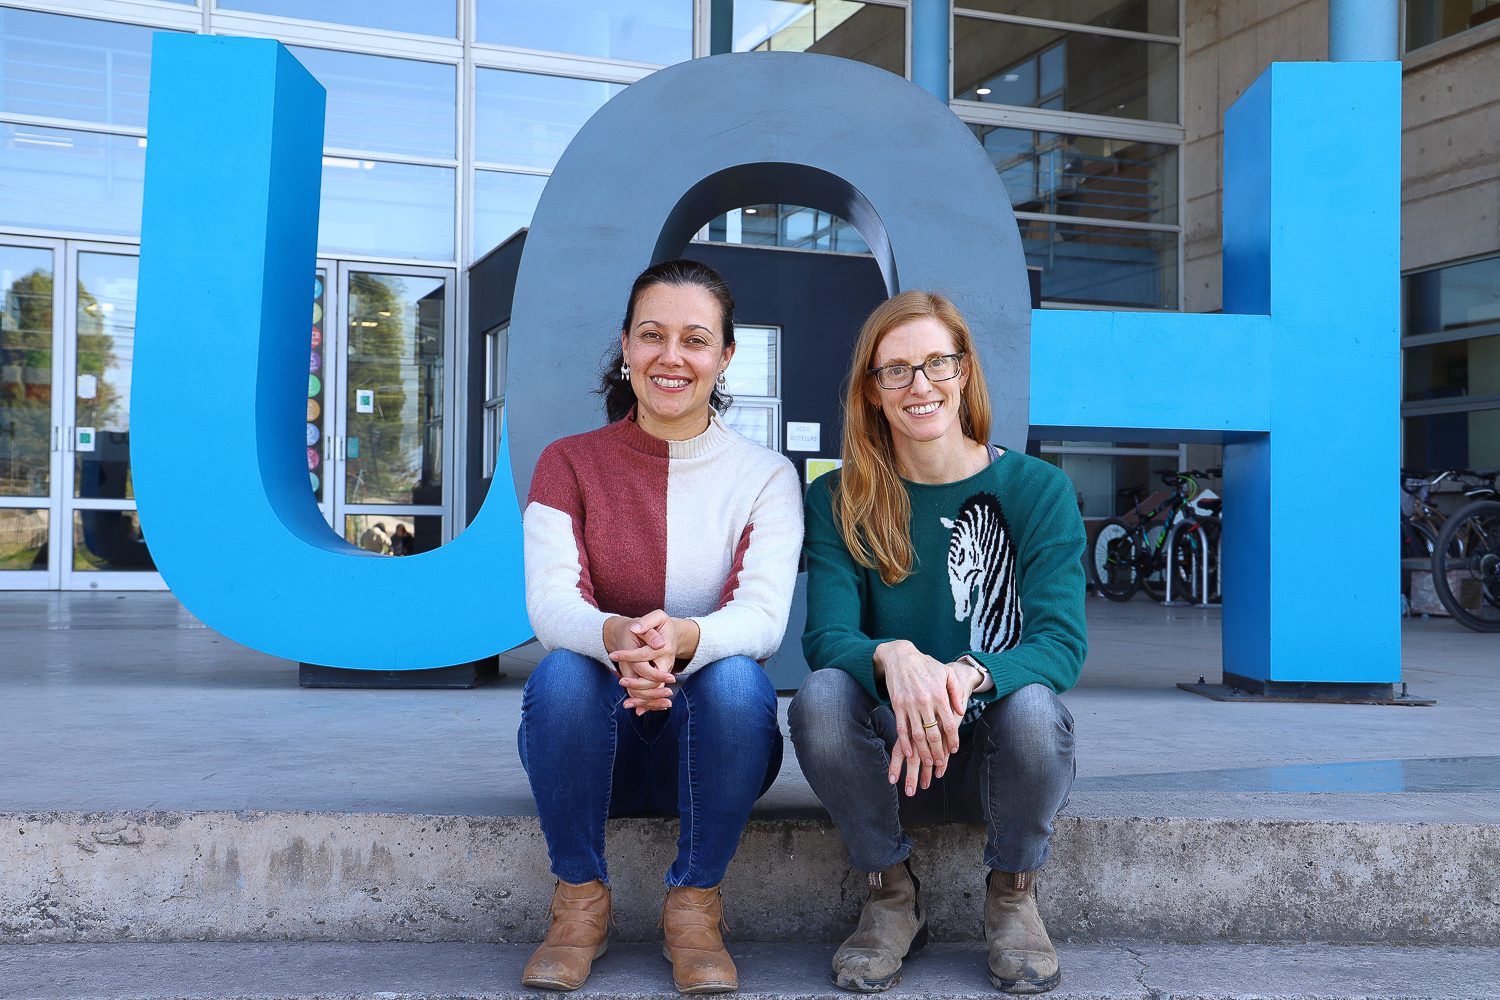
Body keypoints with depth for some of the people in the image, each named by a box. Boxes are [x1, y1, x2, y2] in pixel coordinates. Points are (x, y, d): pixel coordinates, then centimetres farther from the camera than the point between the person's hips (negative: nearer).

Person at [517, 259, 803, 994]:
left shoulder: (765, 477, -1)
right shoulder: (570, 464, 0)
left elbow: (763, 617, -18)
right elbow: (548, 603, -16)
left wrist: (683, 639, -42)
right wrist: (618, 637, -40)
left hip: (712, 740, 0)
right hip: (594, 743, 1)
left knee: (738, 679, -32)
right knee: (562, 674, -31)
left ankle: (694, 905, -13)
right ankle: (580, 900, -12)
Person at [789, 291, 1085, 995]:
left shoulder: (1037, 489, -4)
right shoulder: (839, 502, 0)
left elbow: (1061, 643, -15)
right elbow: (826, 636, -13)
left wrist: (967, 675, -37)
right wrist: (892, 657, -38)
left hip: (994, 751, 0)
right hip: (888, 757, 1)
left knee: (1032, 708, -33)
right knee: (821, 697, -30)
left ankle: (1013, 895, -1)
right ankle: (892, 894, -4)